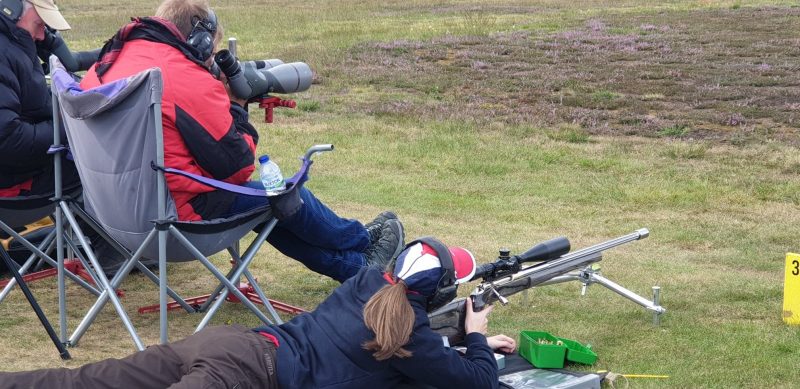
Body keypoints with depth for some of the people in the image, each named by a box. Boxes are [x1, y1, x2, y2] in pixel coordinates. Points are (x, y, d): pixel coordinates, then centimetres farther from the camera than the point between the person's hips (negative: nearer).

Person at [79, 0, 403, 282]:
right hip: (179, 213, -9)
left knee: (263, 200, 24)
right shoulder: (190, 79, -19)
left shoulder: (103, 66, 6)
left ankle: (353, 266, 34)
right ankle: (363, 242, 40)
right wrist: (236, 107, 3)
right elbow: (238, 167, -13)